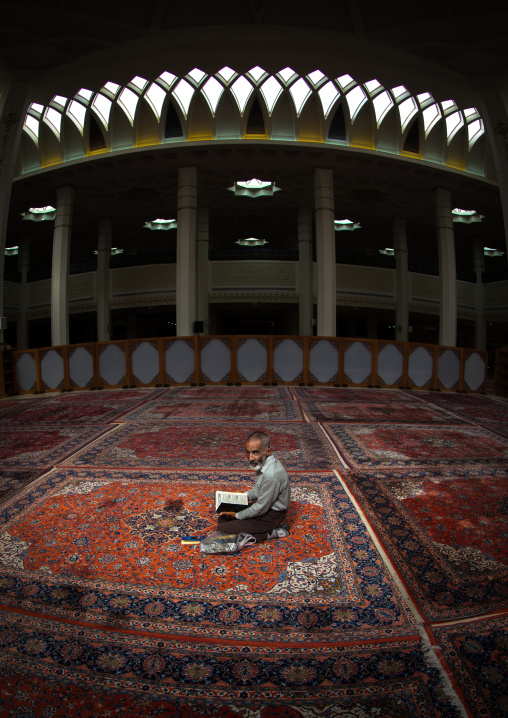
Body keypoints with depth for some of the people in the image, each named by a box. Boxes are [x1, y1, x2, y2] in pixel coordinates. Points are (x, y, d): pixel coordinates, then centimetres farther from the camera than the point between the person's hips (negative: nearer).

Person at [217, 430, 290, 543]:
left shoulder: (271, 476, -33)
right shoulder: (263, 462, -3)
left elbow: (261, 508, -23)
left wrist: (237, 515, -10)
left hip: (270, 515, -10)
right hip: (262, 505, 10)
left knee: (222, 529, -14)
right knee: (223, 517, 15)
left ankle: (270, 533, -8)